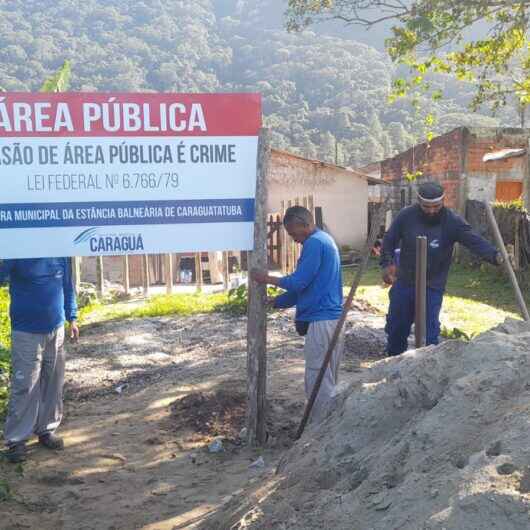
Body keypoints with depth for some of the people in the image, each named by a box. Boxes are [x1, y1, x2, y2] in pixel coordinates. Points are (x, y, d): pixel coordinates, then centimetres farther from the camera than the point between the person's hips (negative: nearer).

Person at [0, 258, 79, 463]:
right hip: (26, 333, -4)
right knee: (24, 388, -2)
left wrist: (71, 318, 12)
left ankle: (46, 429, 27)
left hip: (56, 330, 4)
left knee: (53, 385, 12)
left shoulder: (61, 255, 2)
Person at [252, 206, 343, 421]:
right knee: (327, 380, 15)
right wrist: (274, 302, 19)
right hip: (331, 317, 10)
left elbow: (298, 282, -18)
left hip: (321, 321, -10)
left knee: (319, 381, -3)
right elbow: (306, 286, 21)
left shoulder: (314, 243, -13)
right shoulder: (324, 240, 19)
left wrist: (267, 279, -5)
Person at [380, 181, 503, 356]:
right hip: (403, 283, 3)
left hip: (433, 288, -3)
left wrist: (495, 255, -43)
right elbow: (389, 240, 3)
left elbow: (475, 241, -25)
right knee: (396, 328, 15)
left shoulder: (453, 222, -14)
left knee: (429, 334, -6)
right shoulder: (406, 216, -9)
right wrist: (387, 263, -9)